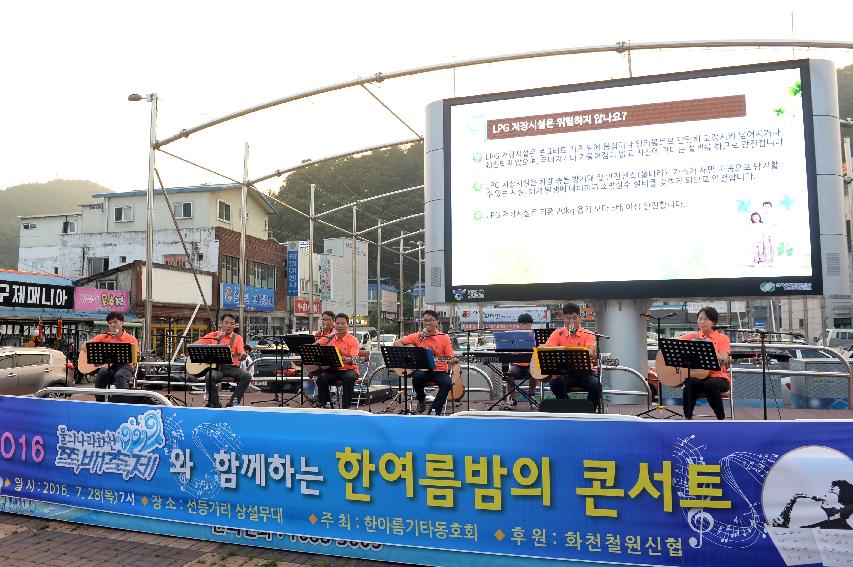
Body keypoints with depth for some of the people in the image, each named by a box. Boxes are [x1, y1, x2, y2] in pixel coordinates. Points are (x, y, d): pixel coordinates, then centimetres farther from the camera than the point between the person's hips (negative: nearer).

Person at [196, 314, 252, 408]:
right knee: (209, 376, -34)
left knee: (247, 376, -25)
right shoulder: (212, 336, 8)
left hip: (232, 367, 1)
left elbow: (241, 354, -6)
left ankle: (233, 402, -13)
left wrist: (242, 355, -31)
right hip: (215, 367, -1)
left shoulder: (238, 338, 8)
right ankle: (214, 404, -16)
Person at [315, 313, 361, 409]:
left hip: (348, 369, -3)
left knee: (349, 377, -35)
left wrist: (346, 359, -42)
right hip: (332, 369, 3)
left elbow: (354, 360, -19)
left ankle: (346, 407, -21)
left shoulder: (353, 340, -4)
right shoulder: (329, 338, 8)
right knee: (321, 377, -26)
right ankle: (325, 404, -6)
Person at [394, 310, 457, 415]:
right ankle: (421, 399, -2)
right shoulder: (417, 337, 4)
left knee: (447, 383, -31)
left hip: (439, 371, 0)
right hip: (422, 370, 1)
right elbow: (396, 343, 3)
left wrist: (452, 360, -25)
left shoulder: (444, 338, 2)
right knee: (417, 376, -34)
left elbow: (450, 358, 0)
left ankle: (434, 411, -14)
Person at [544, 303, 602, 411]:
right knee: (555, 383, -29)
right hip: (564, 373, 1)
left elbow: (590, 353, -17)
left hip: (584, 372, -1)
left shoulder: (588, 335, 1)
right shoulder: (557, 334, 4)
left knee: (596, 385, -29)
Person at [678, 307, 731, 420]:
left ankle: (722, 419, -14)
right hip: (697, 375, 1)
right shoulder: (693, 336, 11)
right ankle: (687, 417, -16)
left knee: (710, 384, -35)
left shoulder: (723, 338, 4)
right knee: (690, 382, -33)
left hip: (718, 377, -1)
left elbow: (723, 360, -11)